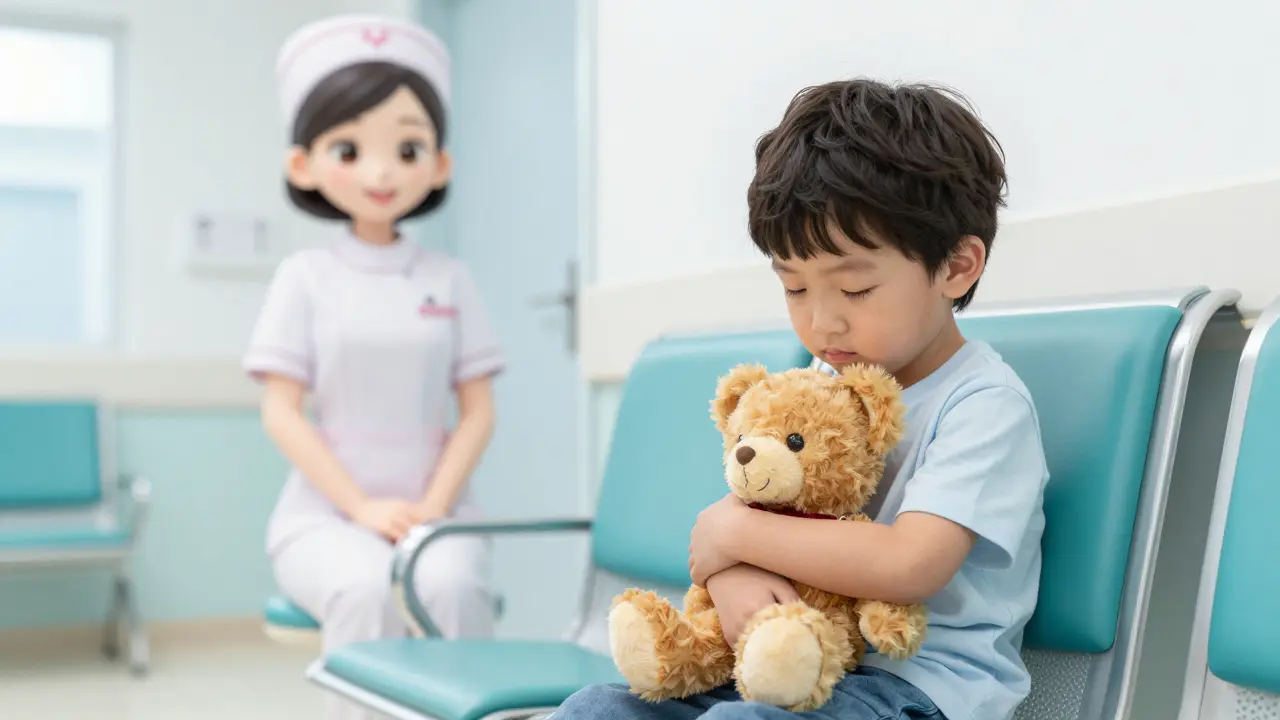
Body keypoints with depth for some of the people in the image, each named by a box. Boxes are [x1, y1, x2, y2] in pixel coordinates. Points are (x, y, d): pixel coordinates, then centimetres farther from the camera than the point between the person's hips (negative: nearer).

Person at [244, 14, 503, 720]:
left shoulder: (449, 279, 6)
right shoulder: (305, 277, 2)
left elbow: (477, 411, 5)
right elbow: (280, 412, -3)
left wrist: (435, 505, -10)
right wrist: (363, 507, -12)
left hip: (433, 508, 1)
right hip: (327, 511, -1)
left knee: (449, 584, -31)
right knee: (366, 588, -33)